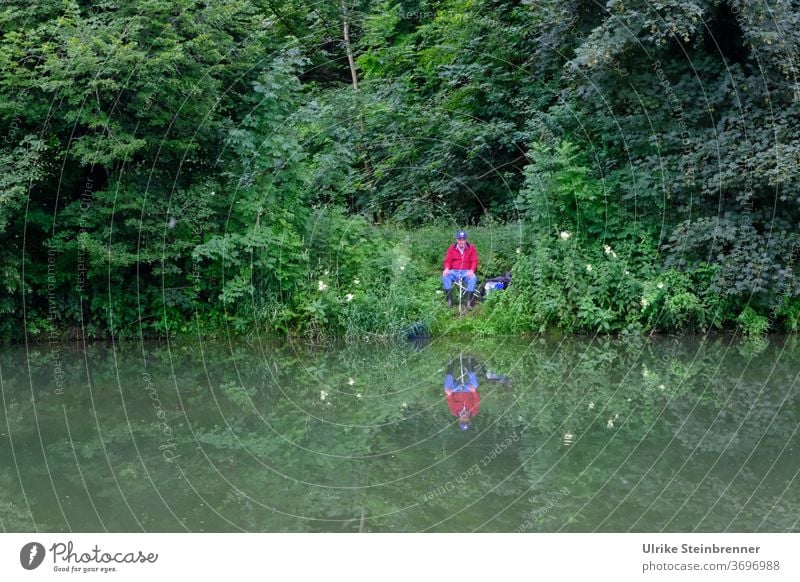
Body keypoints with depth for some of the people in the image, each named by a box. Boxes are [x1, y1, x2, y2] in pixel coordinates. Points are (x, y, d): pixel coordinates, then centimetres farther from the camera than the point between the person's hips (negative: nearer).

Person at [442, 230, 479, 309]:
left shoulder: (471, 248, 4)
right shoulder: (452, 248, 7)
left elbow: (474, 261, 0)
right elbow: (447, 260, 5)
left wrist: (472, 270, -20)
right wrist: (447, 268, -18)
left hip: (467, 272, -1)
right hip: (454, 272, 1)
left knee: (473, 278, -34)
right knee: (445, 276, -30)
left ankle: (469, 301, -31)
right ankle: (449, 300, -29)